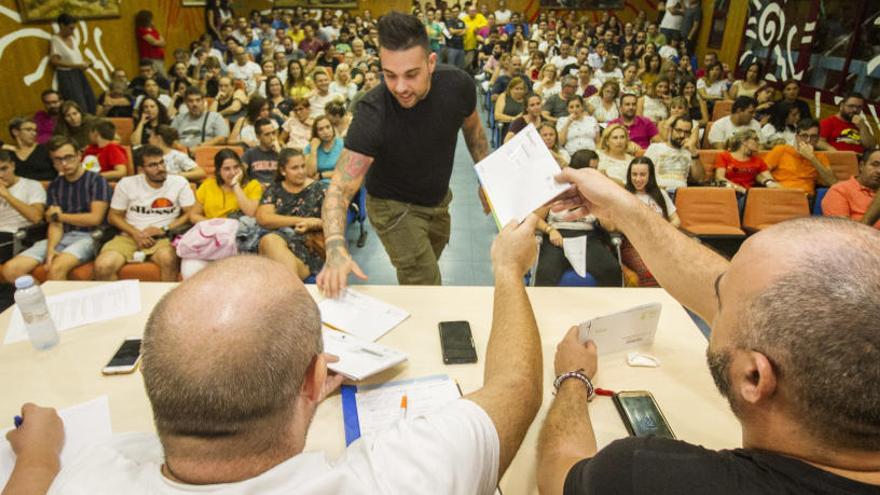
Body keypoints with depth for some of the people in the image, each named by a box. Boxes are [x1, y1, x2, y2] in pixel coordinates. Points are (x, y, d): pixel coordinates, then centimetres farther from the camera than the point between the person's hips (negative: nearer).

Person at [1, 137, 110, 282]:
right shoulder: (54, 186, 16)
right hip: (62, 237, 6)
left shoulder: (96, 180, 0)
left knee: (56, 268, -35)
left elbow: (95, 219, -8)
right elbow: (55, 224, 6)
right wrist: (51, 248, -14)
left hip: (88, 237, -6)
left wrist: (60, 216, 4)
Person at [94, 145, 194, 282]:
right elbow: (114, 216, 11)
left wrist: (164, 229, -11)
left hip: (163, 238, -2)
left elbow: (190, 214, 1)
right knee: (103, 266, -26)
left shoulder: (179, 182, 2)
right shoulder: (126, 184, 6)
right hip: (130, 236, 2)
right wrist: (135, 233, -7)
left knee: (168, 259, -38)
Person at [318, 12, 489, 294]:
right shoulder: (372, 114, -35)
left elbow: (472, 128, 1)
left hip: (439, 199, 5)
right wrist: (335, 248, -54)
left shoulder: (458, 85, -23)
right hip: (394, 207, -5)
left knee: (428, 268, 26)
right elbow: (340, 188, -37)